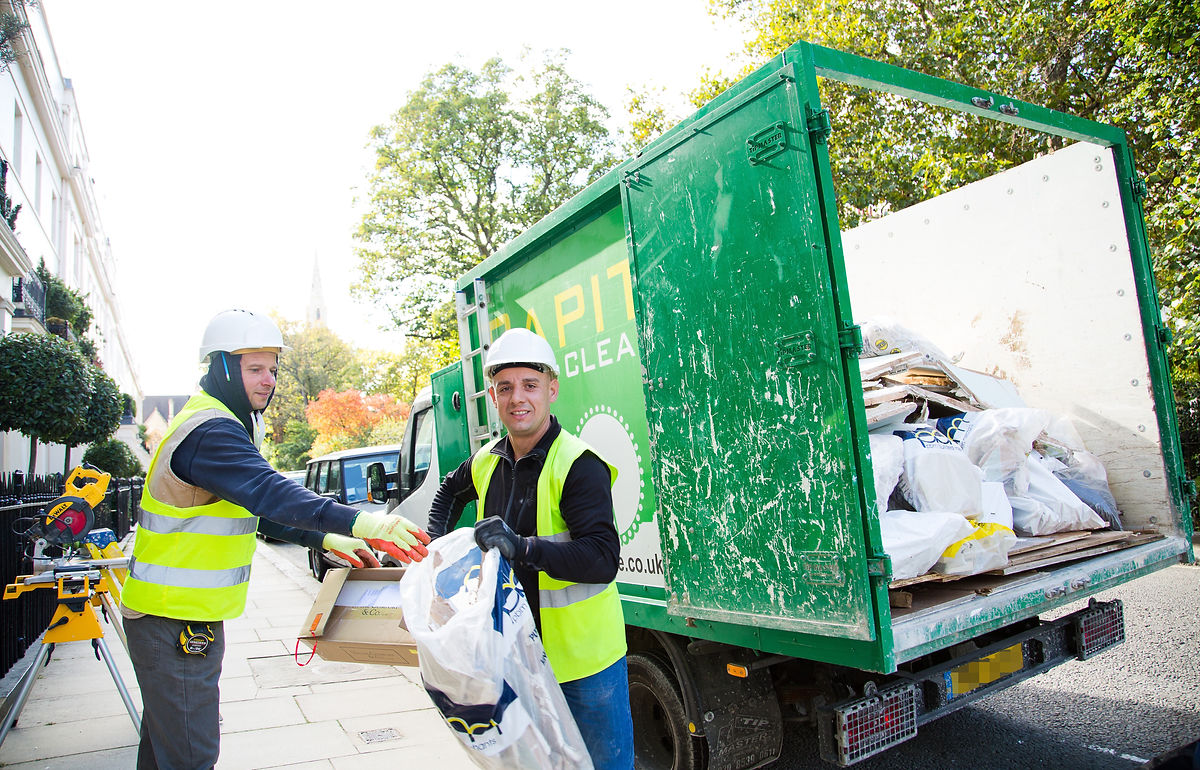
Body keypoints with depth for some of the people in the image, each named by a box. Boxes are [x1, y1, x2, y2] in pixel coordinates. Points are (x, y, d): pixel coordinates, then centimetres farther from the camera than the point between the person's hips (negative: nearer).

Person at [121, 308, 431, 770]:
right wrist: (358, 523, -49)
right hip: (174, 621, -10)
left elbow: (257, 507, 17)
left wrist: (328, 540, 9)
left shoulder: (221, 426, 13)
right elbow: (270, 493, -38)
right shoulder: (210, 432, -21)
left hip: (181, 615, 10)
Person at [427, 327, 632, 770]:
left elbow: (603, 560, -29)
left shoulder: (577, 465, -21)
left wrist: (521, 546, -39)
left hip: (584, 655, -6)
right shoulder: (487, 462, 2)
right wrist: (435, 542, 10)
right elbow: (451, 491, 26)